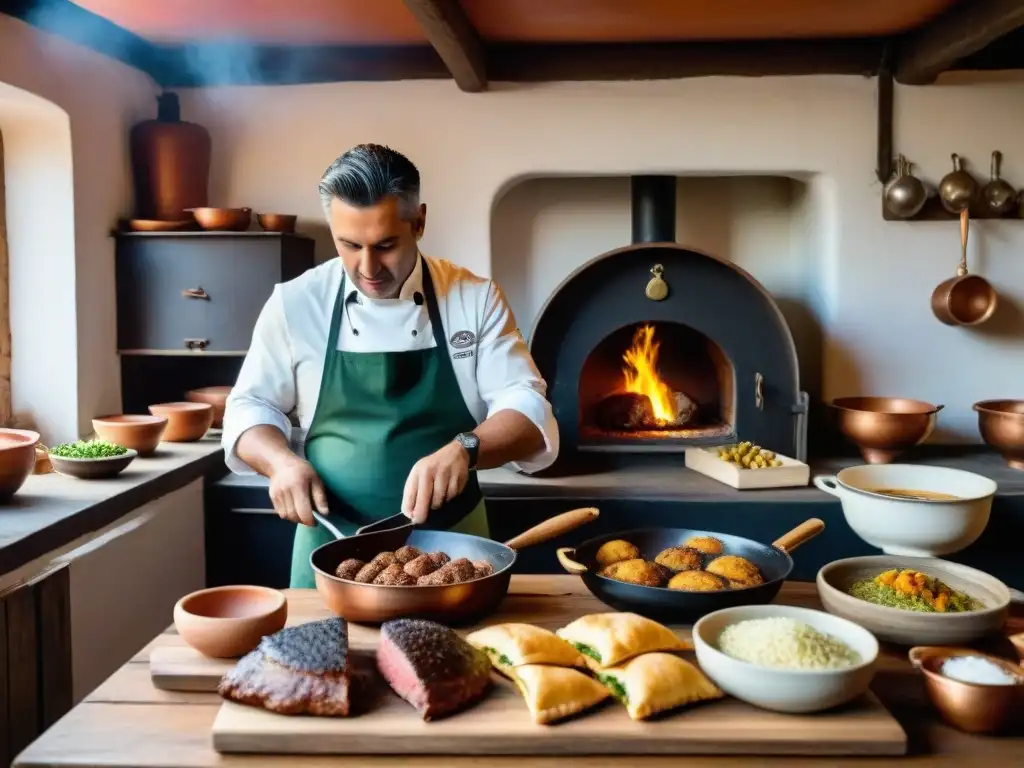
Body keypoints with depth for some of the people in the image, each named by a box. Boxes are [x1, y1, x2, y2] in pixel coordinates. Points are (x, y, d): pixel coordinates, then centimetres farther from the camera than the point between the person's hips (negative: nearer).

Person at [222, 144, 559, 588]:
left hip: (450, 544, 0)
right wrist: (282, 462, -16)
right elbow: (250, 407, 5)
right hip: (333, 546, 0)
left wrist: (464, 449, -29)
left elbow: (526, 408, -9)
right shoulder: (295, 303, -4)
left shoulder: (475, 298, -5)